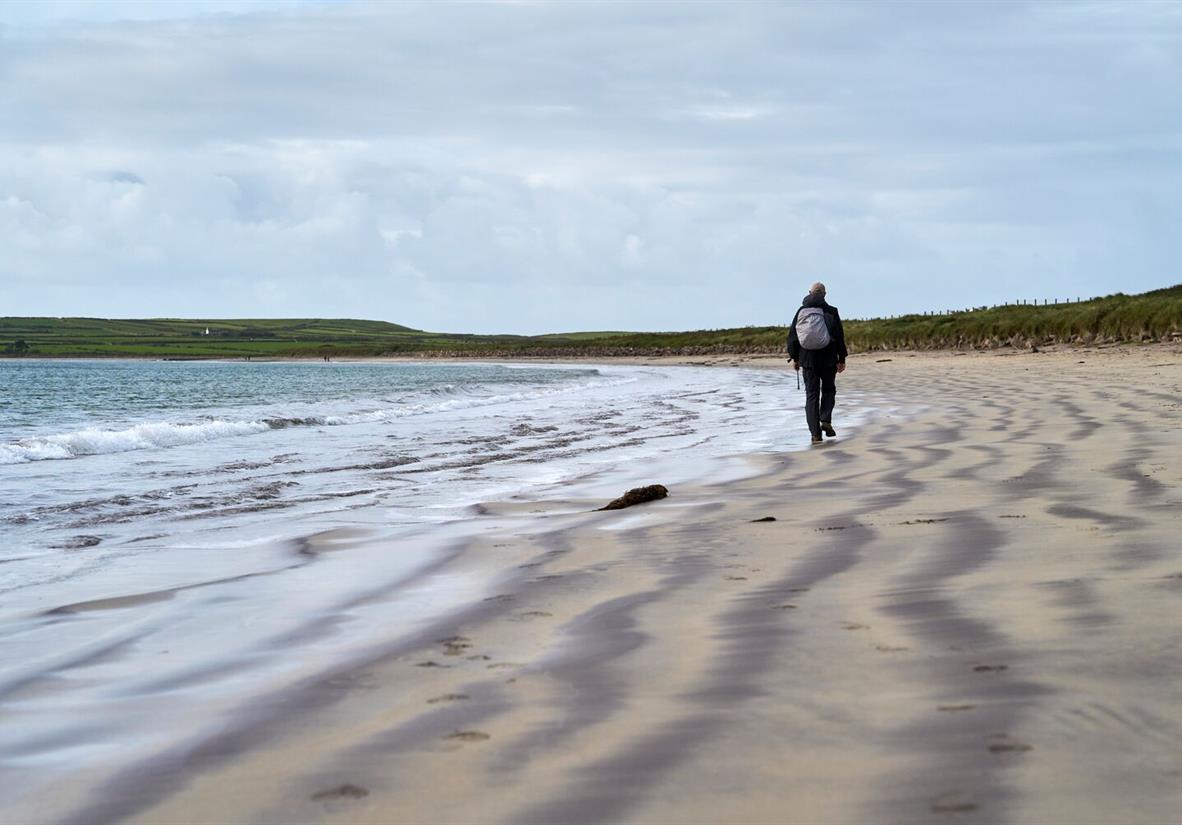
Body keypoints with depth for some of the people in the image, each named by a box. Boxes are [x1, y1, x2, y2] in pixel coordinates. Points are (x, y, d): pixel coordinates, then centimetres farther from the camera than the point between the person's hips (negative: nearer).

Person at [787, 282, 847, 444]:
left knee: (811, 395, 5)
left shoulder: (800, 312, 2)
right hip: (828, 359, -1)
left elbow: (792, 336, 4)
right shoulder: (831, 312, -4)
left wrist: (795, 358, 13)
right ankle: (826, 420, -4)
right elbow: (839, 337, -6)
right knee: (828, 390, 18)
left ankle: (815, 433, 0)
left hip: (808, 360, 1)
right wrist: (841, 359, 1)